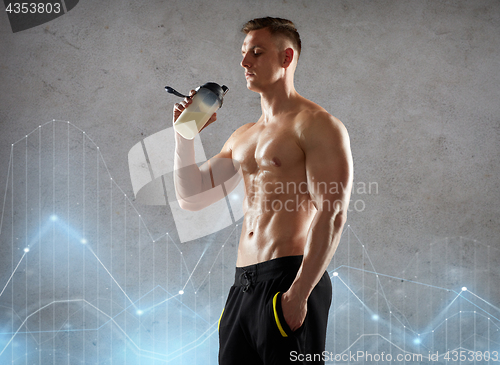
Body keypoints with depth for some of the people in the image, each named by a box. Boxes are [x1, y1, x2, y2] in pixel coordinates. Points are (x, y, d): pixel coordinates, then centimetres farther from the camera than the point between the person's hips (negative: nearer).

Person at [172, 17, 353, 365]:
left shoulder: (316, 125, -5)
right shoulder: (242, 137, 20)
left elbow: (332, 215, -14)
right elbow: (192, 197, 21)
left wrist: (299, 293, -20)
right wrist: (185, 135, 9)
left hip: (288, 279, -7)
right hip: (242, 284, 8)